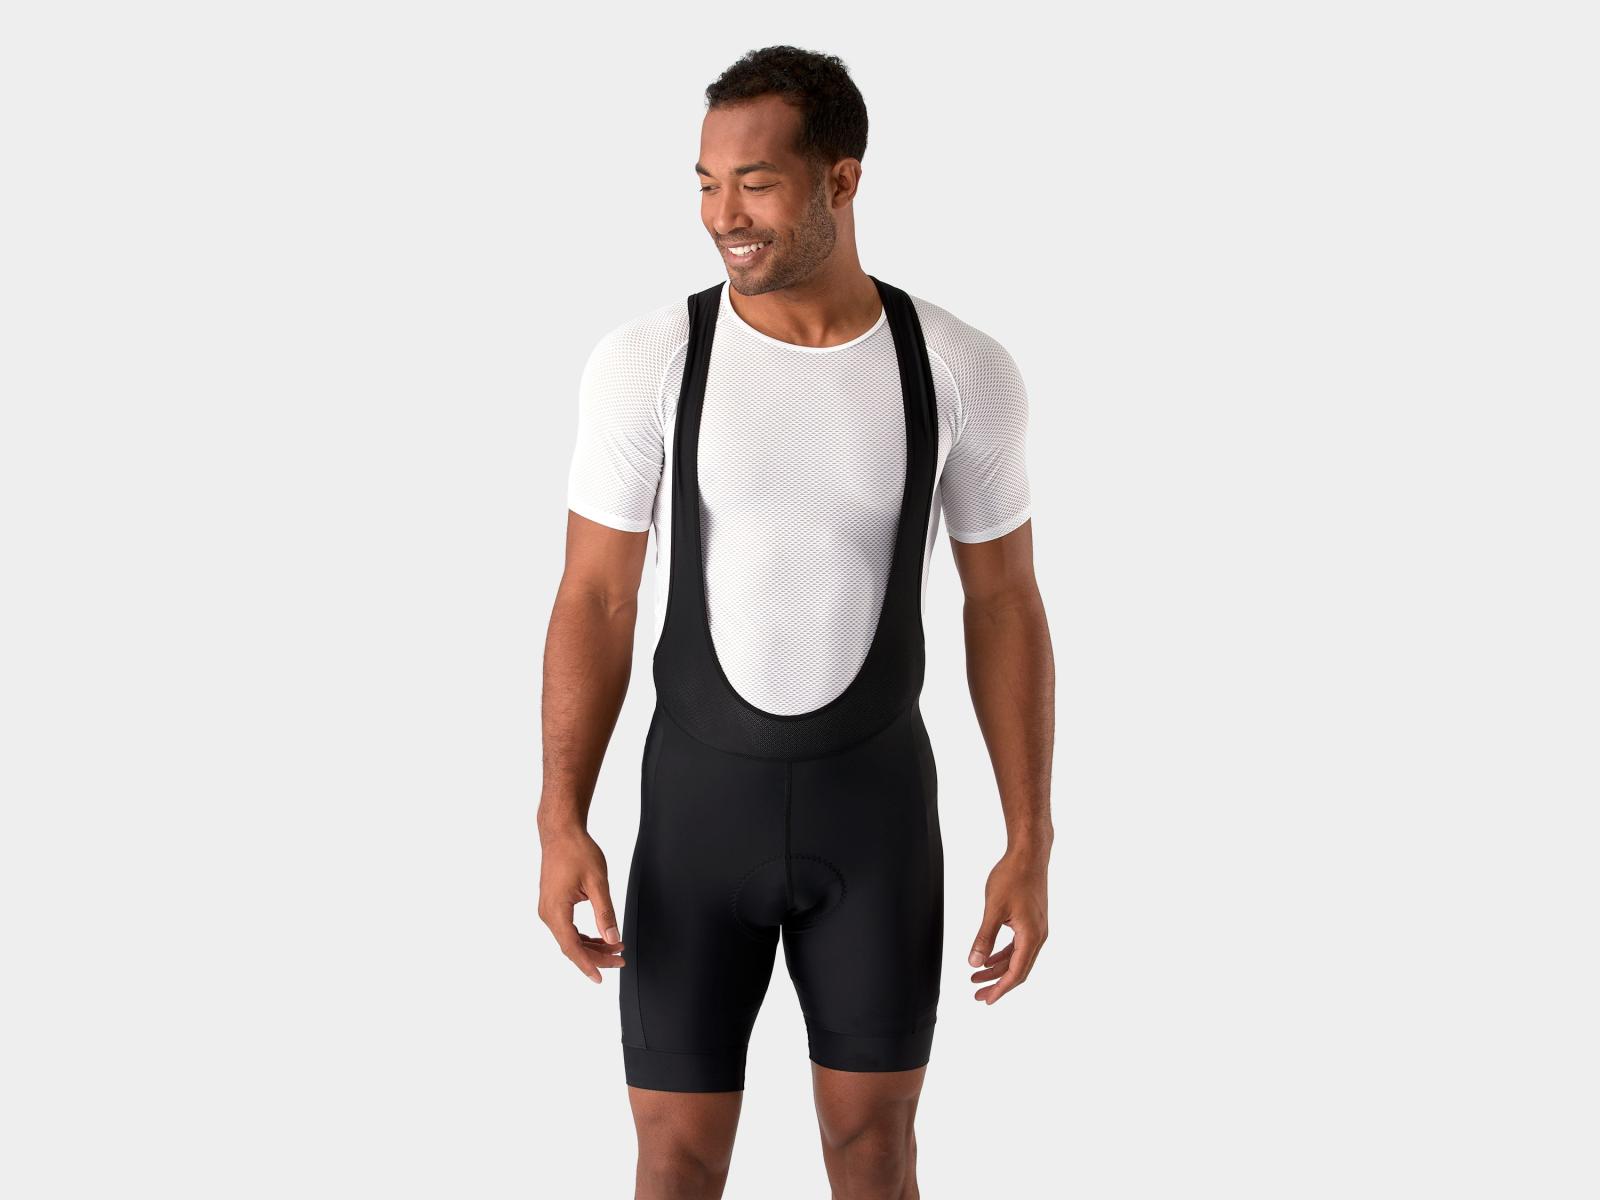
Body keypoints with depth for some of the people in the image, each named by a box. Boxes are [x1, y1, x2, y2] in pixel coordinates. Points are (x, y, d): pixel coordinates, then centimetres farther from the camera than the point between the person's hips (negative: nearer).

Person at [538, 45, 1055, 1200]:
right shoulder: (644, 361, -13)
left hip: (875, 803, 1)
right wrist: (561, 829, -16)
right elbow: (595, 600, -7)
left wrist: (1031, 847, -4)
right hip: (701, 805, 0)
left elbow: (1006, 603, -2)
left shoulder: (965, 371, -11)